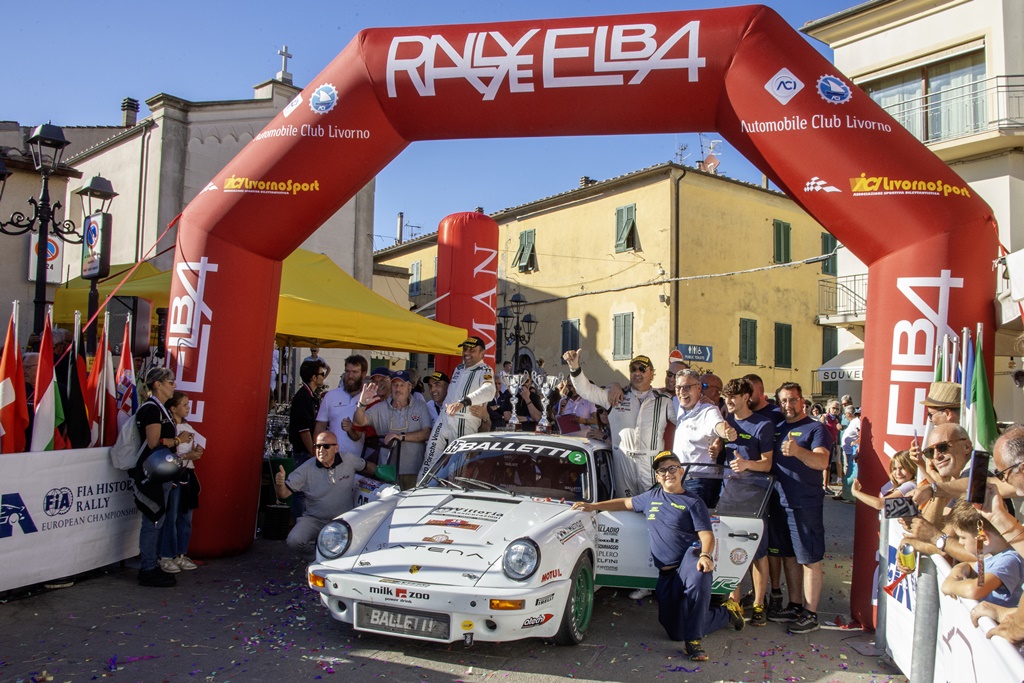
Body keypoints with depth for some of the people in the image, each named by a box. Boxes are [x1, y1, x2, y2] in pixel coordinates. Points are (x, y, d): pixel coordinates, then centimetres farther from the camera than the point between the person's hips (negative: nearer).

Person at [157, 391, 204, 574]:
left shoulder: (188, 427, 12)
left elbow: (195, 449, 19)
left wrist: (197, 451, -2)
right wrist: (187, 456, -21)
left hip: (187, 475, 8)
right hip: (172, 476, -8)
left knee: (185, 518, 12)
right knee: (170, 518, -2)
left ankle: (180, 555, 21)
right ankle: (166, 558, 8)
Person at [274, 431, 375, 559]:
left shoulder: (349, 460, -5)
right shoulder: (306, 469, -10)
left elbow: (367, 466, 16)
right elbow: (283, 494, -11)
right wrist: (279, 483, -32)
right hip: (314, 520, 0)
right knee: (294, 541, -27)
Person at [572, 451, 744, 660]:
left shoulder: (693, 502, 6)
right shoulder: (651, 497, 21)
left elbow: (707, 535, -5)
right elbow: (625, 503, 31)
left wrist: (706, 556, -25)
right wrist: (594, 506, 21)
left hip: (690, 558, -5)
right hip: (666, 573, 5)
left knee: (698, 579, -43)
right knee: (675, 632, 2)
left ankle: (694, 640, -26)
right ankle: (726, 612, 22)